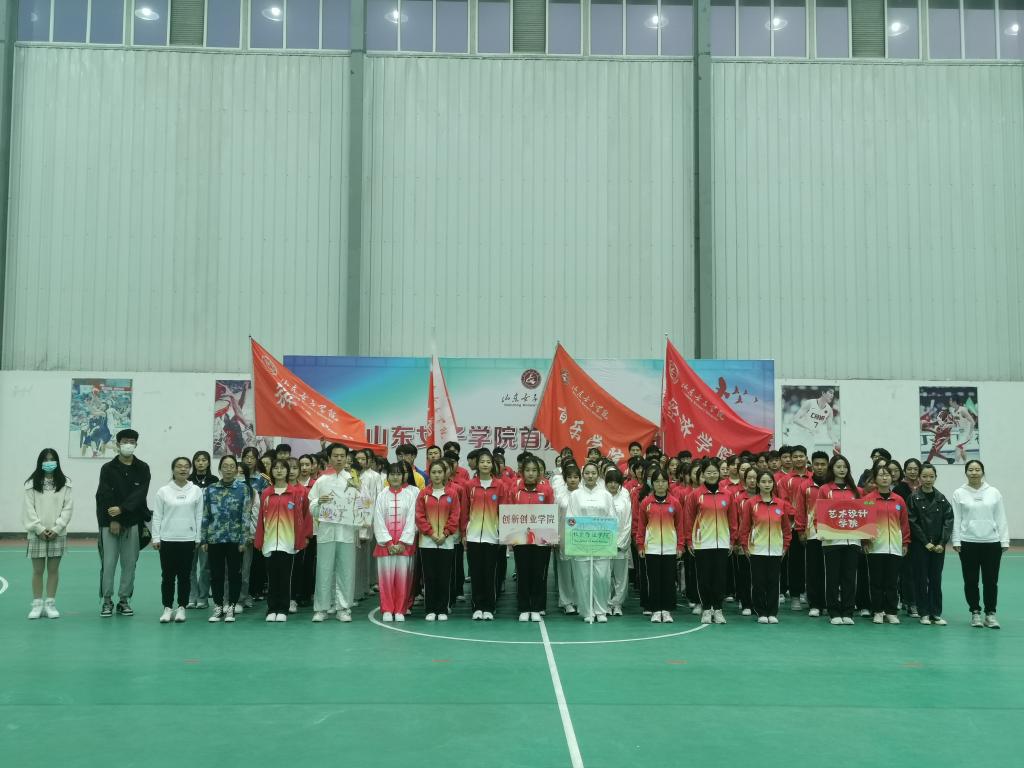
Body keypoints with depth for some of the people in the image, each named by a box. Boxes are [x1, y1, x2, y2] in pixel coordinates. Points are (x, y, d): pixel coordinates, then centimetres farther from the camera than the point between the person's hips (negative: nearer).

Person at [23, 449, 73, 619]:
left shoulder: (65, 483, 1)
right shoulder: (32, 484, 0)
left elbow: (68, 508, -2)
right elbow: (28, 509, -3)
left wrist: (56, 529, -10)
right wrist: (40, 529, -11)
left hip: (57, 533, 1)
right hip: (37, 533, 0)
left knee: (53, 569, 5)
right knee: (38, 570, 3)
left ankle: (50, 604, 11)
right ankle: (37, 604, 11)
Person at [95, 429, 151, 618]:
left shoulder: (142, 469, 5)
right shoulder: (108, 468, 3)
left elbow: (140, 494, -7)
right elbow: (104, 496, -5)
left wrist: (122, 509, -19)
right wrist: (113, 520, -11)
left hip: (133, 522, 1)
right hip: (110, 523, -1)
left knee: (129, 563, 4)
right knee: (108, 563, -2)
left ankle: (124, 600, 13)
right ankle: (107, 601, 8)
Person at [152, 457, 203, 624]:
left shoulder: (196, 490, 1)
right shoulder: (163, 491, 0)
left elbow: (199, 516, 3)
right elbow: (157, 516, 2)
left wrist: (198, 538, 1)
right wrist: (156, 538, -2)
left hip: (188, 539, 0)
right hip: (167, 539, 0)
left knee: (184, 576, 6)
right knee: (167, 575, 4)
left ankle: (181, 608, 16)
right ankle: (168, 608, 15)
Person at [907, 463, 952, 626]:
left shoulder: (941, 499, 5)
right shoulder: (913, 498, -3)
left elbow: (948, 521, 0)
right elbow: (913, 522, -7)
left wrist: (942, 543, -9)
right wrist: (926, 542, -12)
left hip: (938, 546, 2)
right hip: (919, 545, -2)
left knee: (936, 579, 6)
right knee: (921, 579, 3)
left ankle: (936, 613, 13)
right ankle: (924, 613, 10)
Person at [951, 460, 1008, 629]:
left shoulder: (994, 493, 5)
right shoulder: (959, 493, 2)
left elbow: (1001, 518, 4)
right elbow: (956, 519, 1)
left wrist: (1004, 540, 1)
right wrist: (956, 541, -3)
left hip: (991, 542, 1)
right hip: (968, 543, 0)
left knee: (991, 580, 2)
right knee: (971, 580, 5)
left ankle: (990, 614, 15)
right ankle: (975, 613, 18)